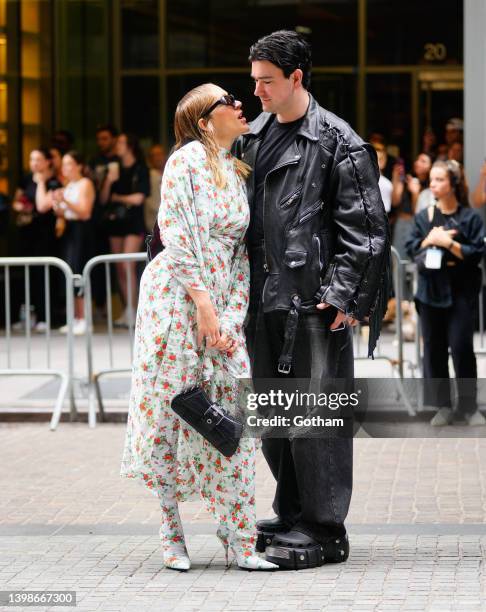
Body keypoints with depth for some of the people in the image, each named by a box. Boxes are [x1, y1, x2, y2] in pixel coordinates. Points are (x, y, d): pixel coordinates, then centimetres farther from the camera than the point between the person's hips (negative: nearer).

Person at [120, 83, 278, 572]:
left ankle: (238, 536, 2)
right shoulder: (187, 159, -6)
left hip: (219, 302, 6)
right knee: (171, 411, -1)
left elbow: (241, 252, 13)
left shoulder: (238, 172, 15)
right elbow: (177, 235, -12)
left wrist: (230, 316, 1)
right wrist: (203, 304, -15)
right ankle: (171, 529, 11)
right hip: (177, 297, -6)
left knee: (233, 414, -1)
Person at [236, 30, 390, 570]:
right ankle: (291, 515, 26)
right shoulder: (252, 138, 13)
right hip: (265, 299, 7)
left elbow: (364, 229, -9)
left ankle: (324, 530, 4)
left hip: (314, 301, -7)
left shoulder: (339, 144, -7)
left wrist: (344, 296, -15)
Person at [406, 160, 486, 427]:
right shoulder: (424, 217, 7)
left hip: (461, 292, -4)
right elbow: (411, 250, 7)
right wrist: (429, 239, -11)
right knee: (434, 348, 4)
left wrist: (448, 242, -17)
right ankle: (442, 406, 10)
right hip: (431, 290, 4)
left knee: (461, 347, -5)